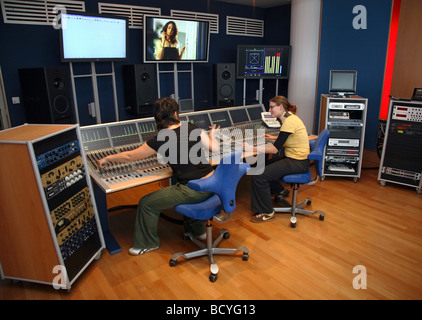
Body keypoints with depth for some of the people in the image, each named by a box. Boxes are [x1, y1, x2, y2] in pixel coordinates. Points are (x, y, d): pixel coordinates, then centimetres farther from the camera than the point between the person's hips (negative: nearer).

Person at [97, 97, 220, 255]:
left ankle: (147, 244, 31)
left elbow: (130, 156, -2)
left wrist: (107, 158, 16)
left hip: (194, 191, -6)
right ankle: (198, 231, 46)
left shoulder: (160, 140, -11)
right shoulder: (192, 128, -2)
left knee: (147, 204, 10)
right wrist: (211, 135, 24)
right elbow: (215, 148, 2)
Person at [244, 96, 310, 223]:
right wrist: (274, 138, 29)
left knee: (259, 175, -16)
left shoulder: (289, 121, -21)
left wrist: (252, 148, -23)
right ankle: (279, 191, 37)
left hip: (297, 162, -10)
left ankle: (267, 213, -3)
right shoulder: (288, 117, 8)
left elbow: (275, 149, -25)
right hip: (291, 157, 10)